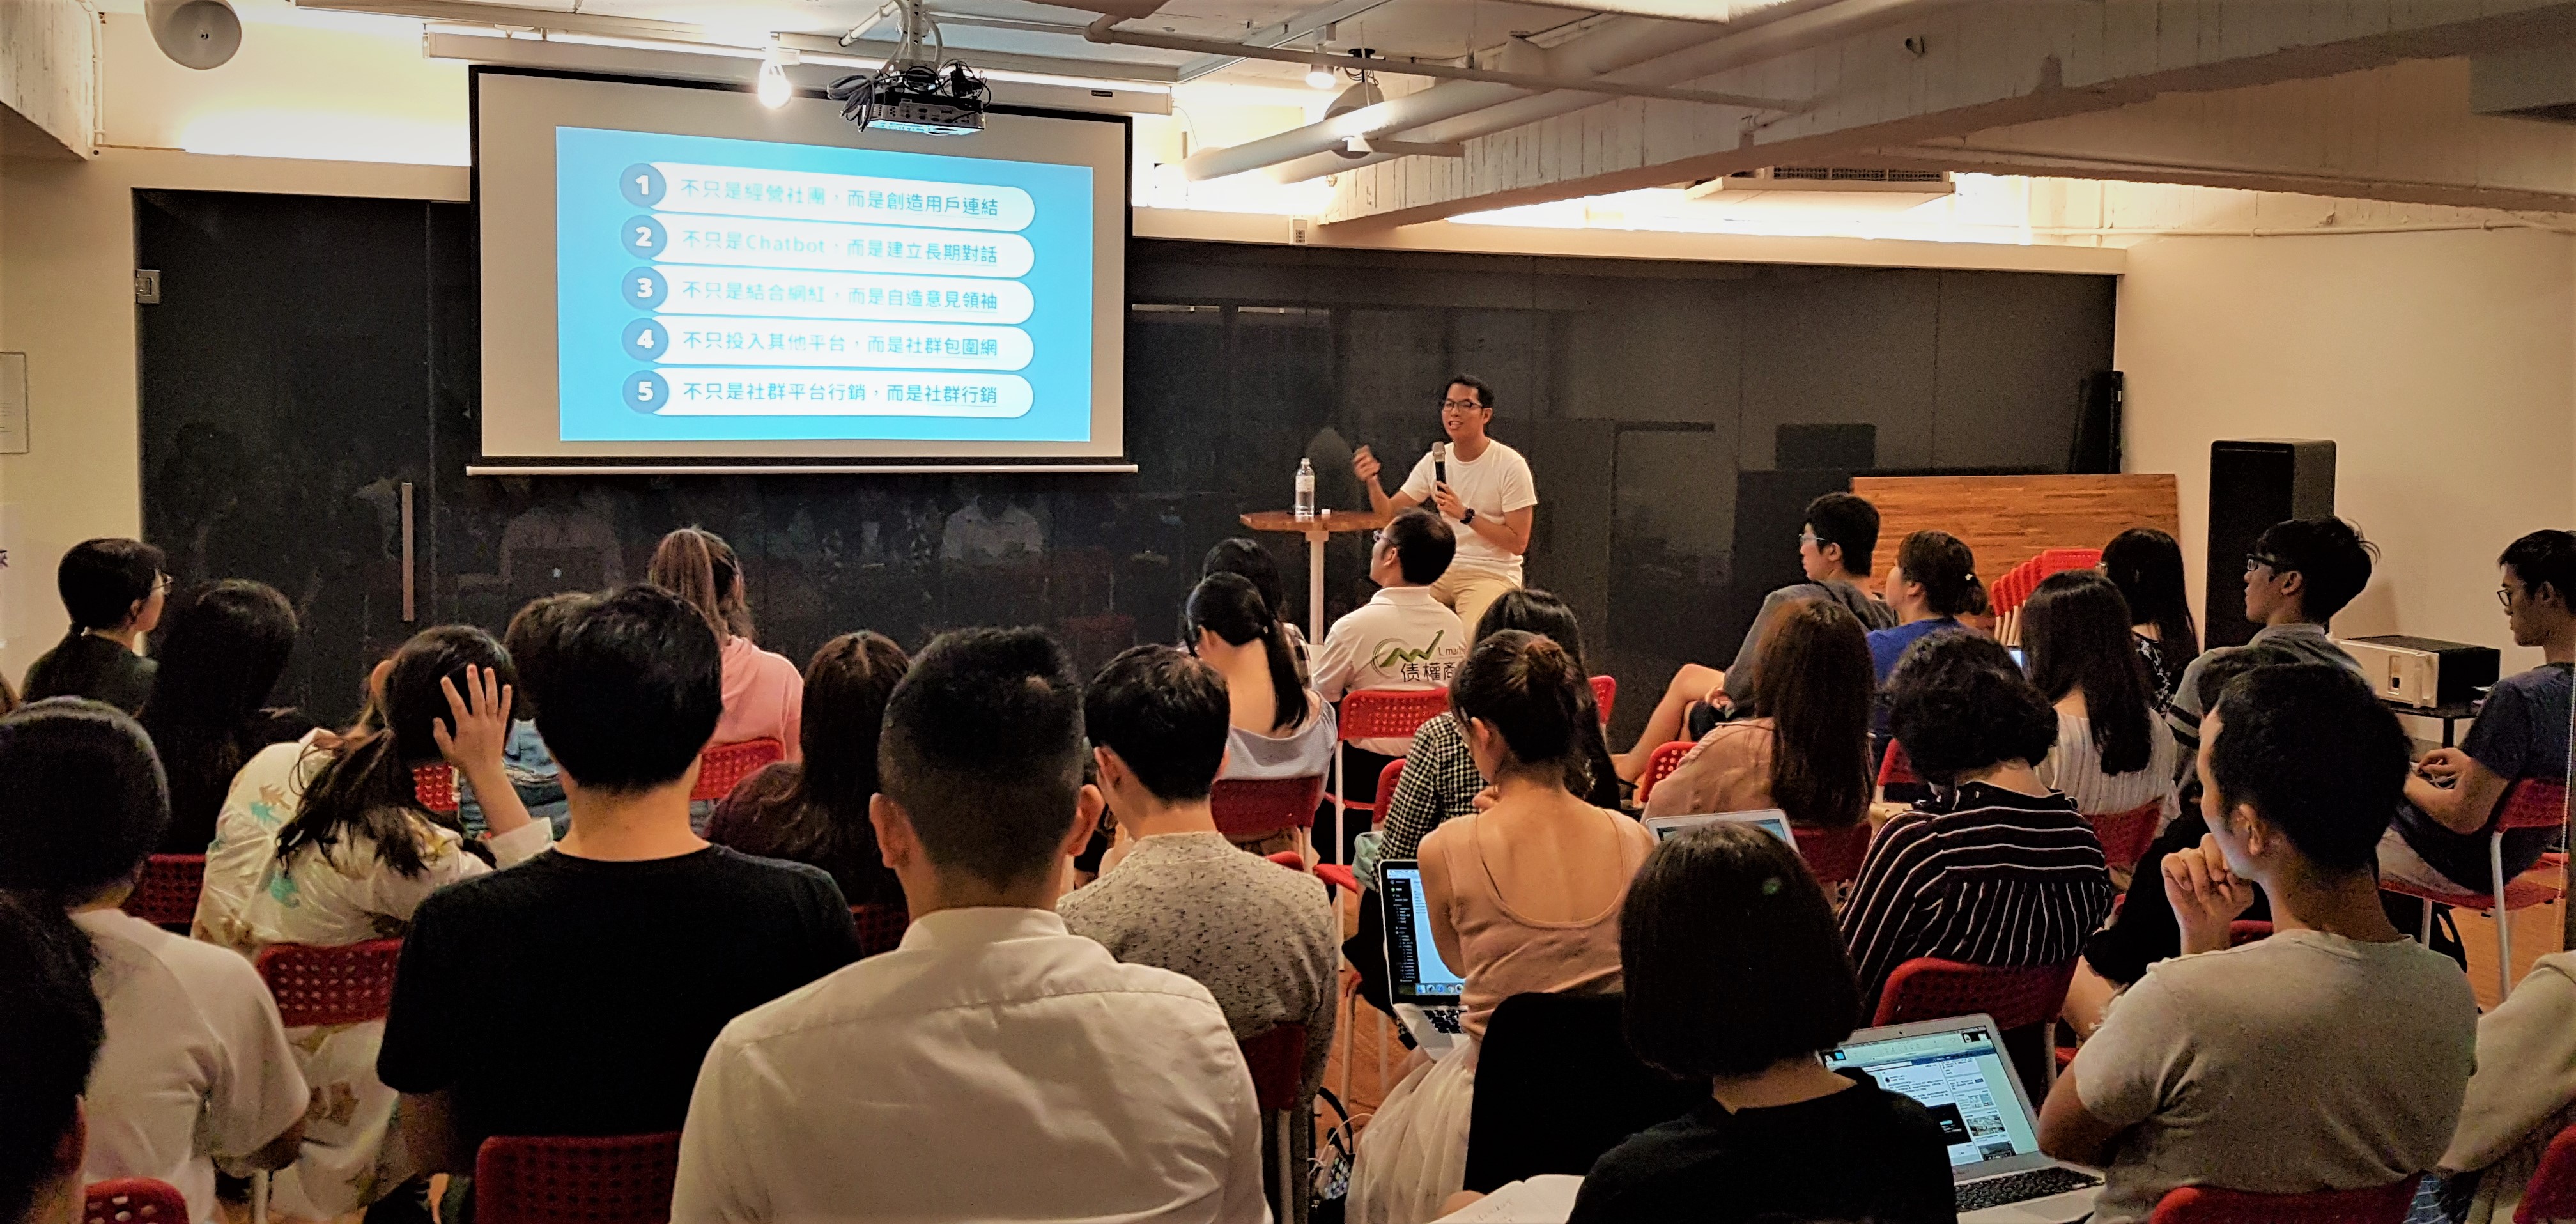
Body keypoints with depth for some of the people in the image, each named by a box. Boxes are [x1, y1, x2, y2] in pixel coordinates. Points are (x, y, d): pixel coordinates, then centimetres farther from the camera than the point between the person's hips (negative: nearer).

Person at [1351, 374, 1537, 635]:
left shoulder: (1511, 465, -10)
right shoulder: (1434, 460, 6)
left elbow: (1518, 543, -12)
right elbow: (1389, 511, 8)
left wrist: (1465, 514, -21)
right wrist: (1371, 482, -13)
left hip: (1493, 574, -5)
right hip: (1443, 569, 5)